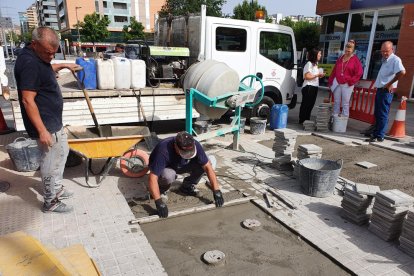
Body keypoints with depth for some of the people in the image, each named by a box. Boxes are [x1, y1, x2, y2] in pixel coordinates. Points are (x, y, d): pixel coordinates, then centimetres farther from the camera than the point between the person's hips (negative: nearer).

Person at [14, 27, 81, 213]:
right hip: (45, 125, -10)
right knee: (50, 163, 3)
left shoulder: (39, 56, 6)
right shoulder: (29, 63, -25)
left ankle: (57, 188, 40)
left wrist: (63, 66, 30)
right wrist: (42, 130, -27)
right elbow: (28, 101, -27)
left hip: (54, 120, 10)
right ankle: (50, 202, 20)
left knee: (62, 152, 24)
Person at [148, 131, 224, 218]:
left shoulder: (194, 145, -28)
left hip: (181, 166, 4)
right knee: (168, 175, -41)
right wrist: (159, 202, -51)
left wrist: (216, 191, -32)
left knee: (210, 161, -20)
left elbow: (208, 167, -25)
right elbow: (152, 178, -43)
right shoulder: (164, 151, -40)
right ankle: (162, 187, -5)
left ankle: (187, 185, 0)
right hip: (164, 168, -3)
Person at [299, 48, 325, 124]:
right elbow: (307, 76, -17)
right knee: (306, 104, -5)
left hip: (314, 87, 9)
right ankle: (302, 120, 1)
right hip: (308, 87, -9)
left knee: (311, 104, 10)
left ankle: (307, 120, 17)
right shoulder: (309, 64, -10)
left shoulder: (316, 64, 18)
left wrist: (320, 75, 8)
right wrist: (317, 75, -16)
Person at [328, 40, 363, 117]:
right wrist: (330, 81, 11)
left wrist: (351, 81, -11)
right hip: (337, 83, 4)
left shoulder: (355, 59, -4)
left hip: (347, 84, -4)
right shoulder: (340, 58, 11)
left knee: (345, 103, 0)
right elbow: (334, 70, 13)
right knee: (336, 102, 10)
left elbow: (359, 72, -8)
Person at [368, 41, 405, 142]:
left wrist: (390, 84, -20)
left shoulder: (395, 60, -13)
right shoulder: (384, 60, 15)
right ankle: (376, 132, 26)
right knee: (377, 114, 16)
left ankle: (379, 136, 0)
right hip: (380, 89, 9)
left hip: (386, 91, -9)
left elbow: (402, 72, -29)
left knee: (383, 114, -5)